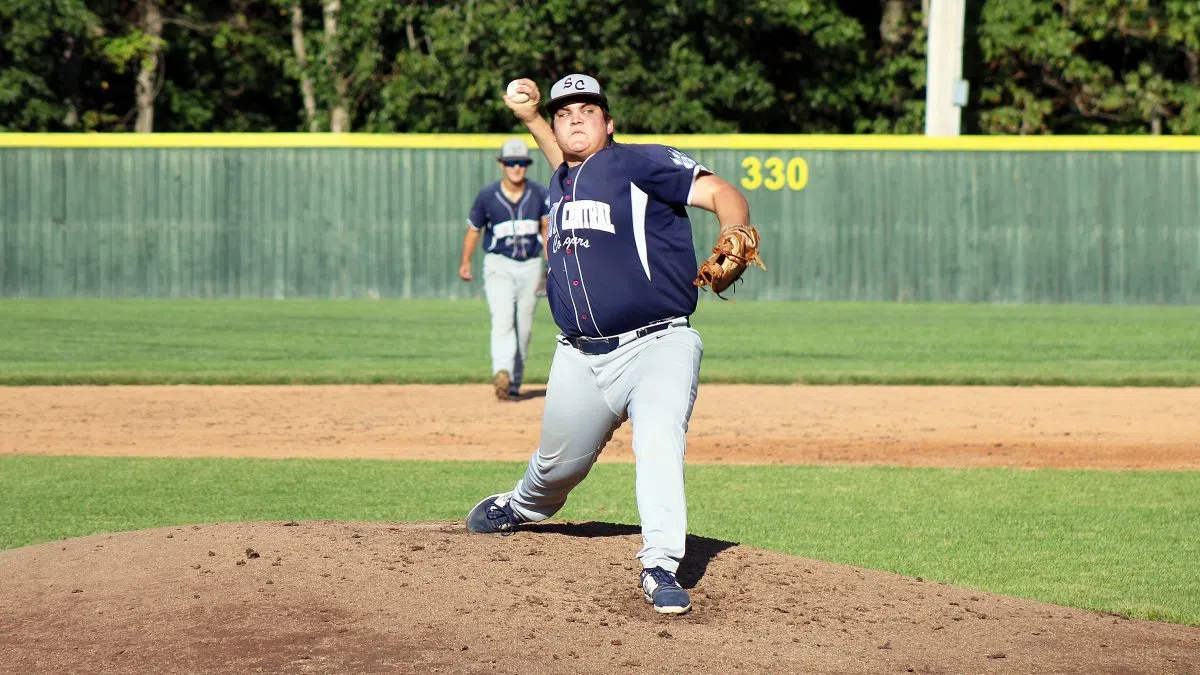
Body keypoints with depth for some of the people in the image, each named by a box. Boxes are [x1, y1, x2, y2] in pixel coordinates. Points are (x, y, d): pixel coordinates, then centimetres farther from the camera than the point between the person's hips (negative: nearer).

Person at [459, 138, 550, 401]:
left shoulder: (539, 194, 2)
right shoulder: (487, 196, -4)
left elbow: (547, 229, 8)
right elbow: (473, 229, 7)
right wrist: (465, 263, 0)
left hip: (530, 266, 3)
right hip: (499, 265, -3)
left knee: (524, 327, 5)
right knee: (502, 320, -21)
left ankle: (514, 383, 16)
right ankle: (502, 372, -37)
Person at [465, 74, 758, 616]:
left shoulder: (641, 163, -5)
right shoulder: (560, 185, 16)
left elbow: (724, 196, -14)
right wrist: (529, 118, 32)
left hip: (658, 346, -6)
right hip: (581, 360, 6)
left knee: (659, 445, -28)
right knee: (558, 465, 19)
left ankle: (660, 569, -29)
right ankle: (519, 508, 50)